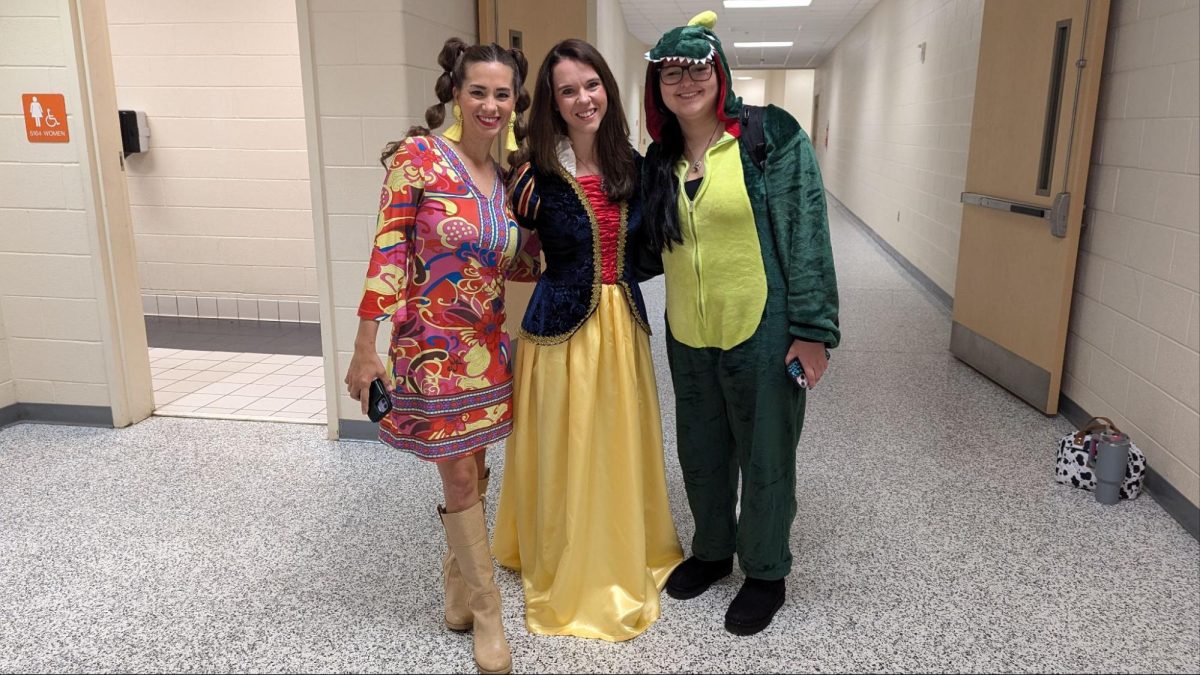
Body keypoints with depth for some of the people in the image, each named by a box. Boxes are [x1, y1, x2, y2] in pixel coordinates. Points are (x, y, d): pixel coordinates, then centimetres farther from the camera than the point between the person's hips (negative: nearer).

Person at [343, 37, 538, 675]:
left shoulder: (507, 180, 7)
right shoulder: (418, 156, -11)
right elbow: (388, 252, -13)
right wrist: (365, 349, -14)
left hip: (487, 348, 6)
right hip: (432, 346, -6)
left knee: (472, 474, 16)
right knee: (460, 477, 3)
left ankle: (459, 592, 39)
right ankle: (486, 610, 21)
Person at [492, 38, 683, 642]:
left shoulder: (632, 165, 3)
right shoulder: (537, 174, -11)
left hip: (624, 325, 4)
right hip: (562, 328, -4)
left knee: (622, 447, 16)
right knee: (565, 453, 8)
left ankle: (626, 559, 39)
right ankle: (568, 574, 29)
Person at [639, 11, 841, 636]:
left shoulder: (771, 136, -10)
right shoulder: (659, 160, 6)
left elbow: (807, 234, -12)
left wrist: (812, 328, -15)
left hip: (762, 332, -5)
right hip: (688, 337, 5)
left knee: (765, 456, 10)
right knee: (701, 453, 19)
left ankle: (766, 572, 32)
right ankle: (711, 550, 43)